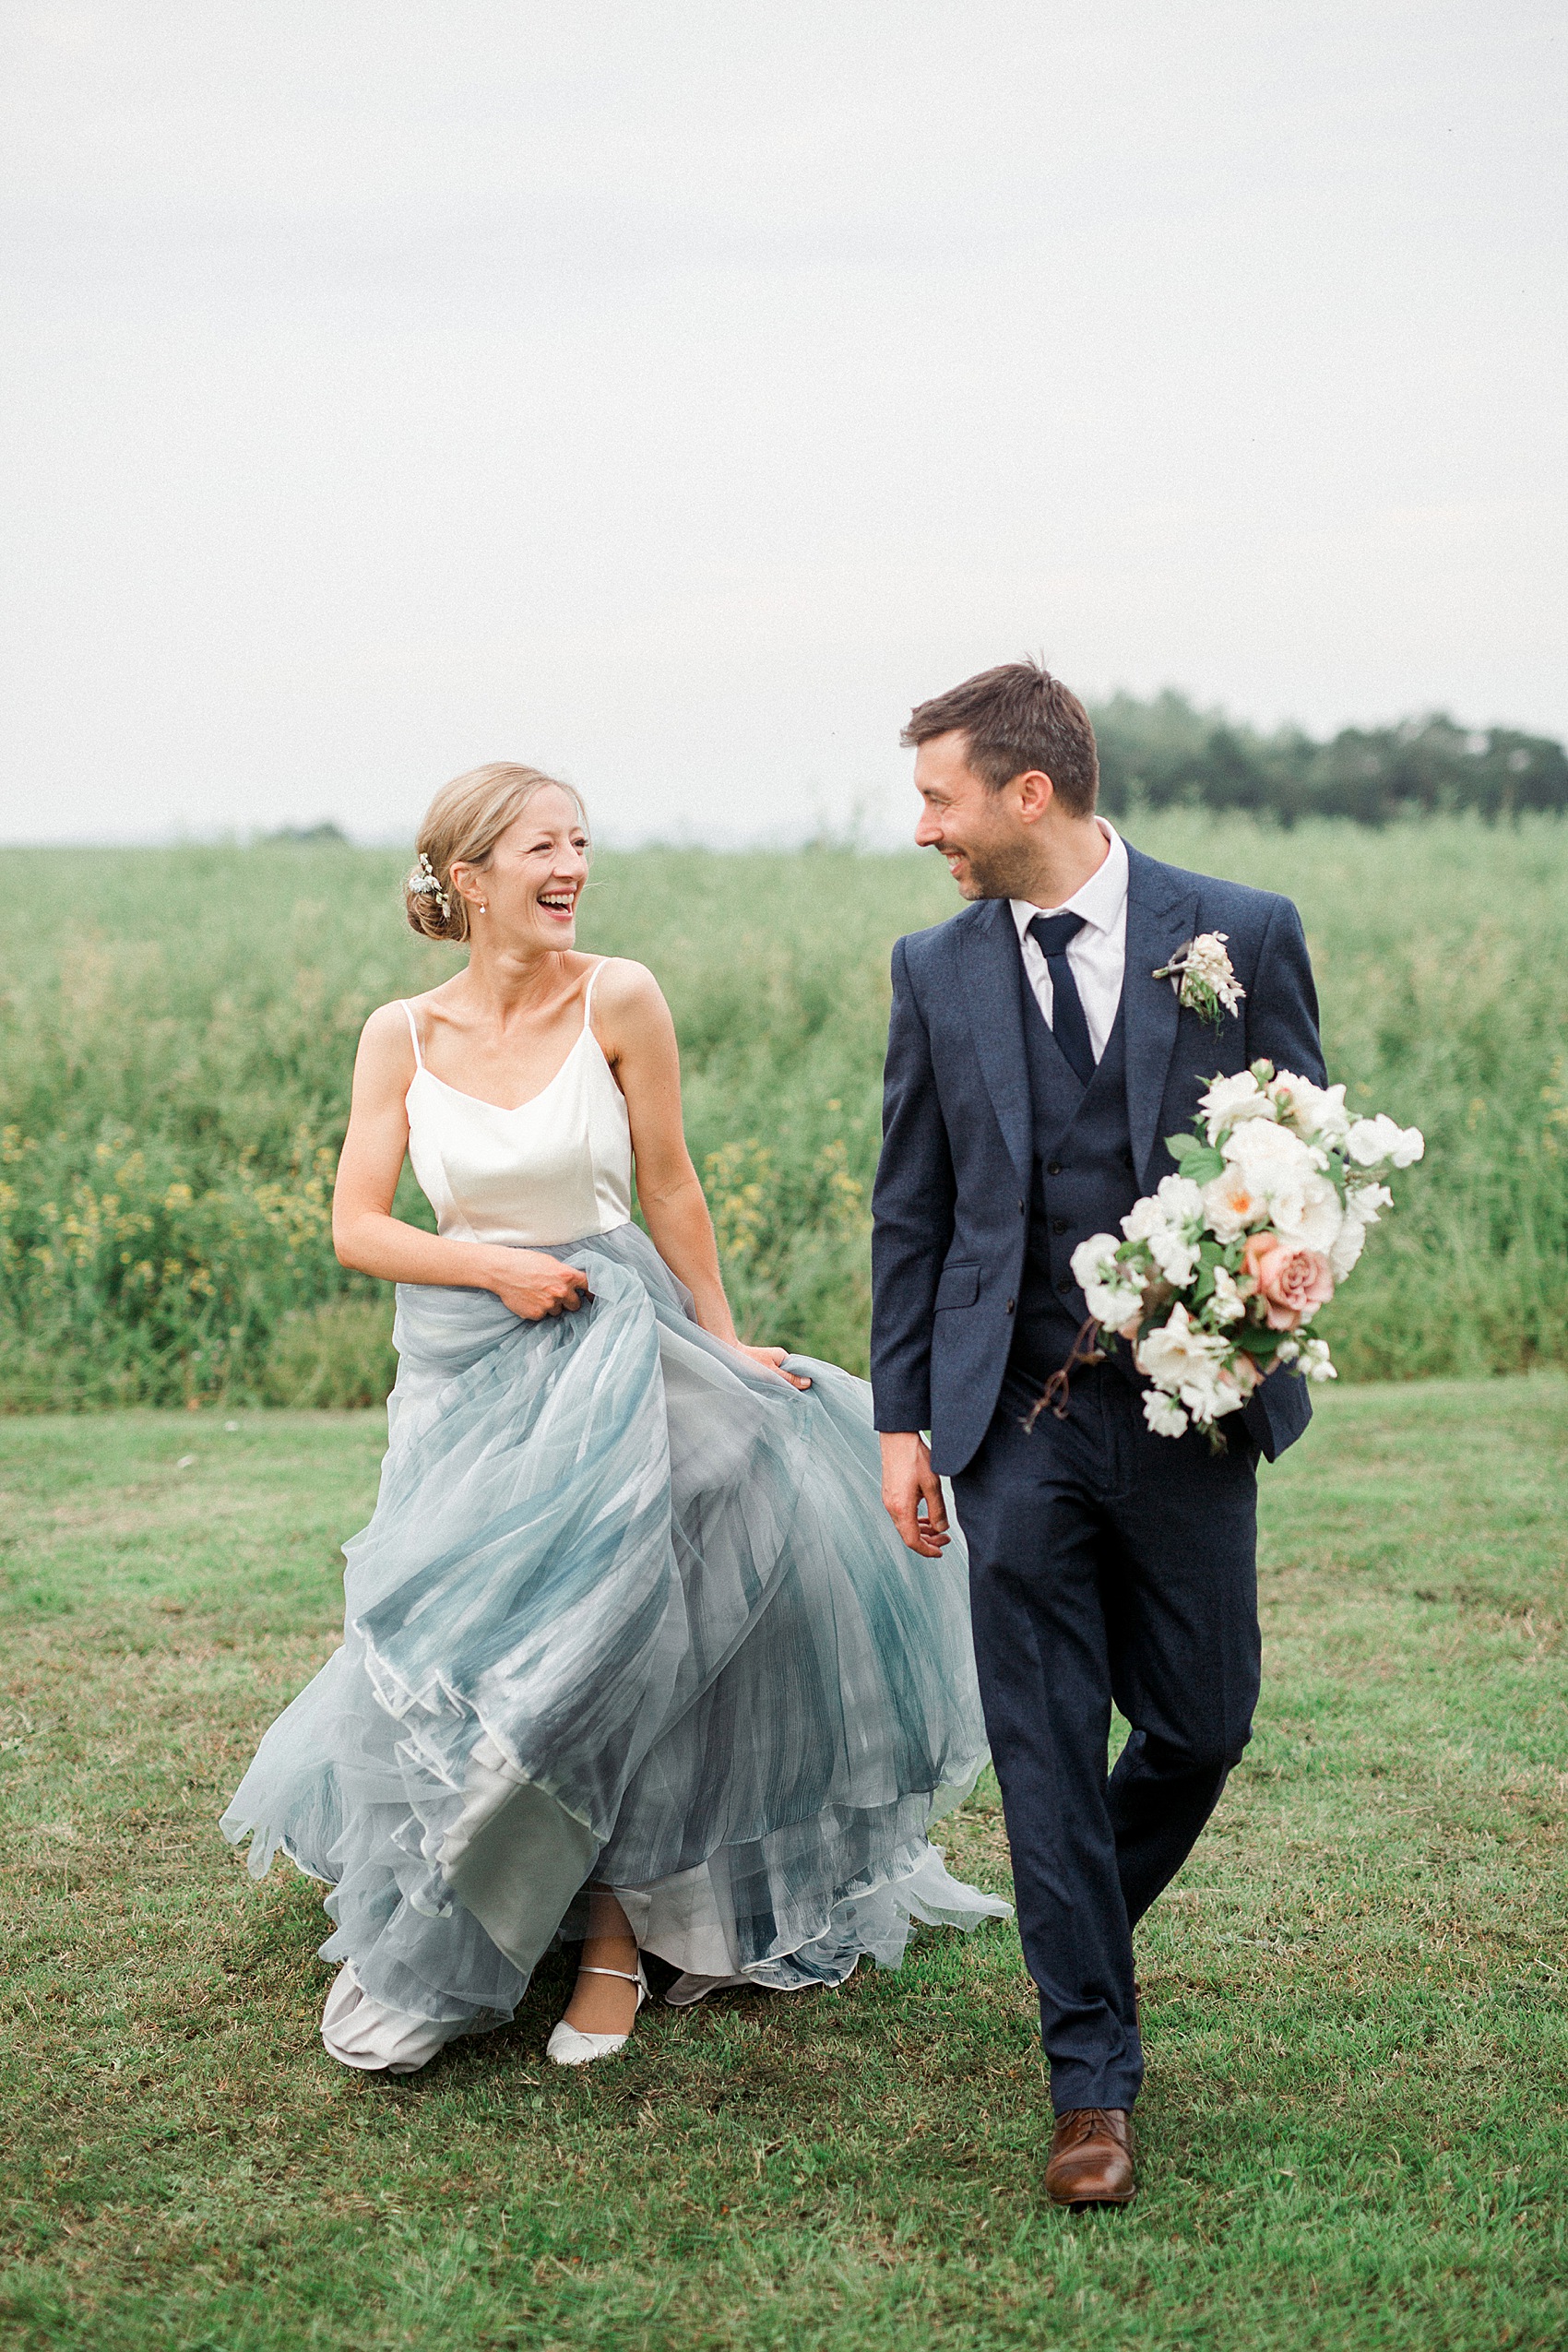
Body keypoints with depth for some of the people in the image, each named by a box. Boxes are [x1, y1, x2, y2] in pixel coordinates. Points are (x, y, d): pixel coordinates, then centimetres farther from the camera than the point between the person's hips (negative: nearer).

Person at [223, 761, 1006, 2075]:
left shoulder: (618, 1001, -7)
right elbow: (356, 1229, 0)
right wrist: (494, 1265, -13)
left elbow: (671, 1191, 2)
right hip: (464, 1376, 2)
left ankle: (616, 1932, 9)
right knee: (467, 1659, 5)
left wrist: (722, 1346, 6)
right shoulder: (402, 1037, -2)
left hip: (611, 1352, -2)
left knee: (600, 1647, -8)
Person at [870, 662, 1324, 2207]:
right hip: (1018, 1423, 1)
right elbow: (911, 1210, 9)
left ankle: (1079, 1926, 39)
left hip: (1190, 1404, 0)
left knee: (1201, 1725, 9)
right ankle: (1093, 2079, 9)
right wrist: (901, 1420, 5)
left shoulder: (1241, 935, -2)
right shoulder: (936, 970, 5)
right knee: (1045, 1748, 0)